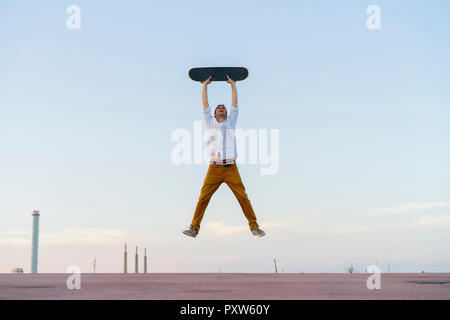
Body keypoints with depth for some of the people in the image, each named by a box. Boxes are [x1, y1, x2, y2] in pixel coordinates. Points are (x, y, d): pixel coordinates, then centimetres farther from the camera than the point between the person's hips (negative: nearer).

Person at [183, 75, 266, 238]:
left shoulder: (231, 122, 19)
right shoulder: (211, 123, 17)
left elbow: (235, 103, 17)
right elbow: (205, 104, 16)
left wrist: (233, 85, 22)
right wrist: (205, 85, 20)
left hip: (231, 168, 0)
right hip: (215, 168, 0)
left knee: (243, 197, -5)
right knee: (203, 198, -8)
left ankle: (254, 226, 2)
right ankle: (194, 228, -4)